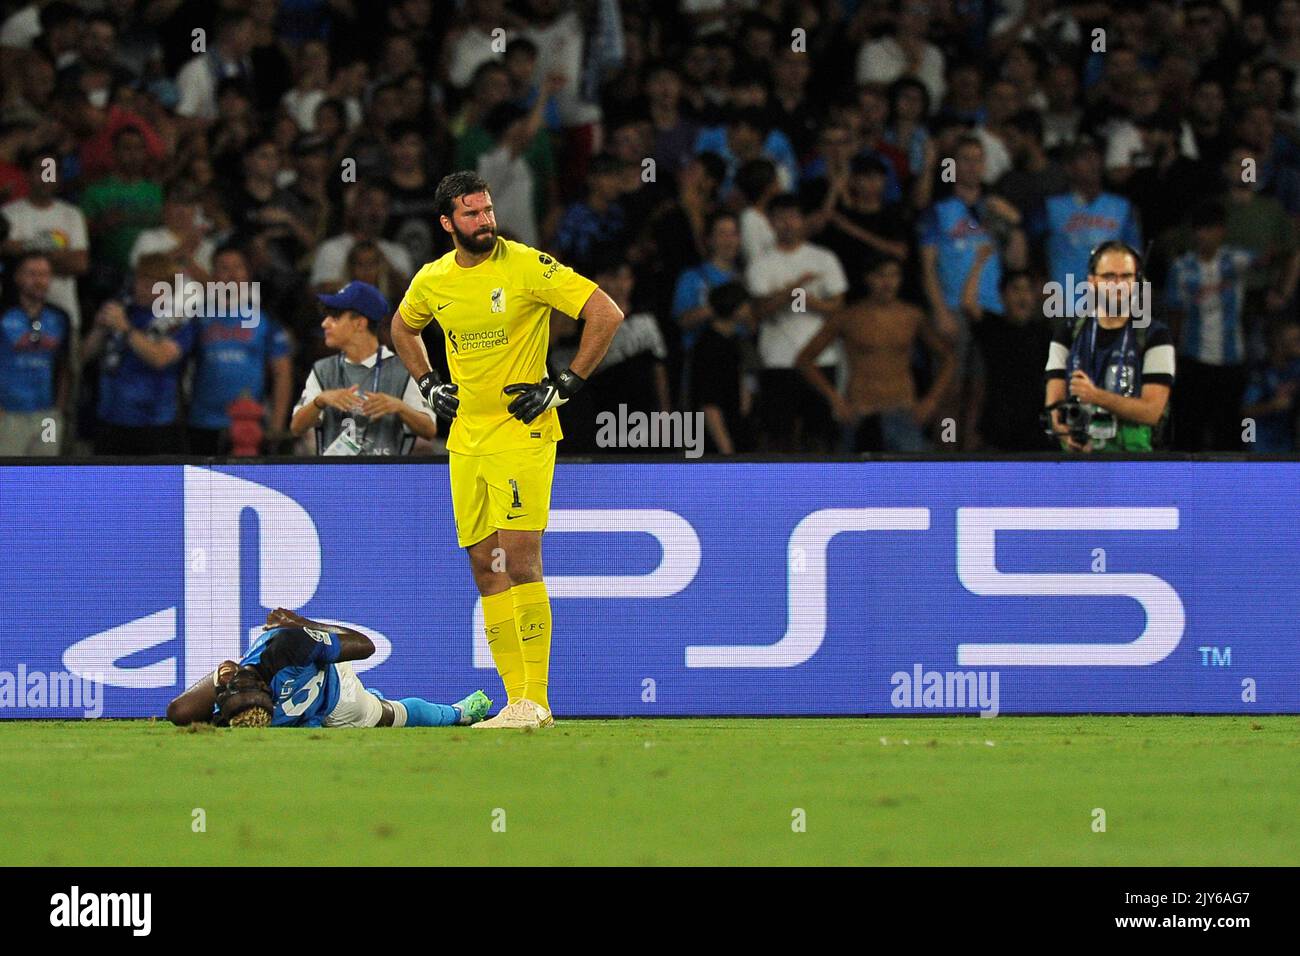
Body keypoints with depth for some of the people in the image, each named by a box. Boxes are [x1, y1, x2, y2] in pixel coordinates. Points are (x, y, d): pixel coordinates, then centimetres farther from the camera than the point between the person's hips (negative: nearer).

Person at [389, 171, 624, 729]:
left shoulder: (526, 266, -10)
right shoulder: (432, 281, 7)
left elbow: (607, 314, -10)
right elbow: (402, 327, 30)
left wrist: (565, 385, -10)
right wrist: (429, 385, 16)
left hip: (522, 431, -6)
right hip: (465, 440, 6)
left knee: (520, 561, -14)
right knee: (485, 568, 4)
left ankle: (535, 701, -13)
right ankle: (516, 700, 7)